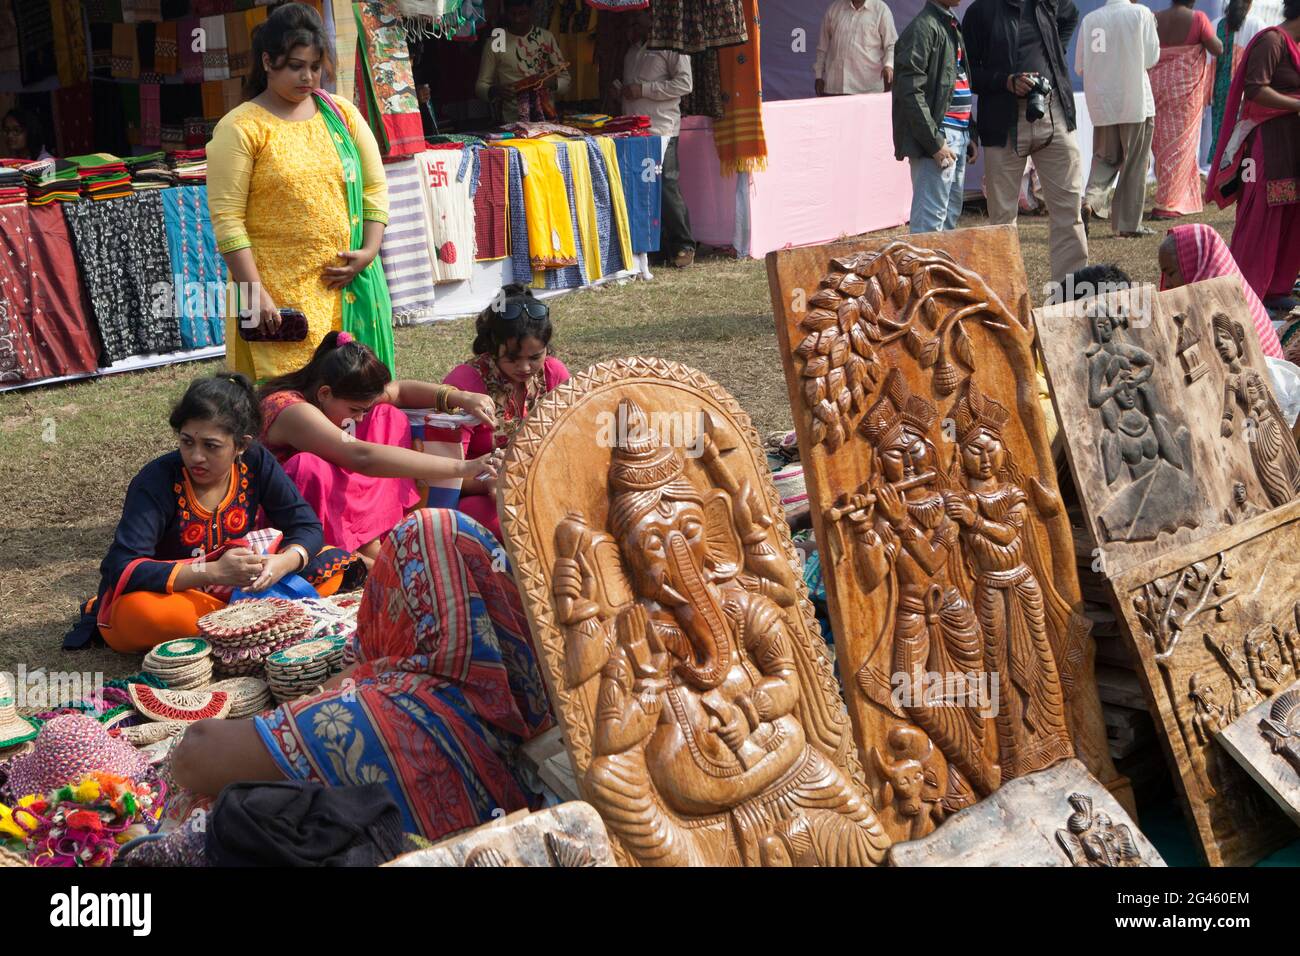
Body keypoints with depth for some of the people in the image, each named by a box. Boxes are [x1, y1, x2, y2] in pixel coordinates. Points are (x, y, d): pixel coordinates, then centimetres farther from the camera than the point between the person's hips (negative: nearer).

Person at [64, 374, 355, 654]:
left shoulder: (256, 464, -9)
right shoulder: (156, 480, -21)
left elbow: (307, 527, -6)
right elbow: (124, 569, -31)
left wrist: (284, 562, -30)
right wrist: (211, 571, -41)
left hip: (229, 590, 5)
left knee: (334, 564, -13)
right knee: (141, 612, -42)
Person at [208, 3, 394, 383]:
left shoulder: (342, 113, 10)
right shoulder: (240, 128, -5)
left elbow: (374, 185, 12)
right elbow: (227, 218, -9)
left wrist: (369, 251, -3)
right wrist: (254, 294, -15)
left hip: (349, 285, 5)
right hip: (279, 294, -4)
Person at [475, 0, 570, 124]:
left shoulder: (547, 37, 8)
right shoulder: (494, 42, 3)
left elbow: (565, 80, 10)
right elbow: (480, 86, 5)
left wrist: (552, 83, -12)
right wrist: (494, 91, -17)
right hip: (512, 121, -1)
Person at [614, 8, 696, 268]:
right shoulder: (632, 51, 24)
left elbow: (684, 84, -12)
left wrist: (643, 90, -13)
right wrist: (620, 88, 13)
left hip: (661, 130, -8)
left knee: (667, 188, -11)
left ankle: (683, 246, -4)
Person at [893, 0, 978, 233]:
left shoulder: (952, 26, 19)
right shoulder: (923, 27, -10)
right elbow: (911, 92, -17)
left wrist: (969, 135, 14)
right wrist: (934, 142, -19)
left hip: (959, 137, 9)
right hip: (939, 138, -9)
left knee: (951, 217, 11)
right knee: (929, 222, -10)